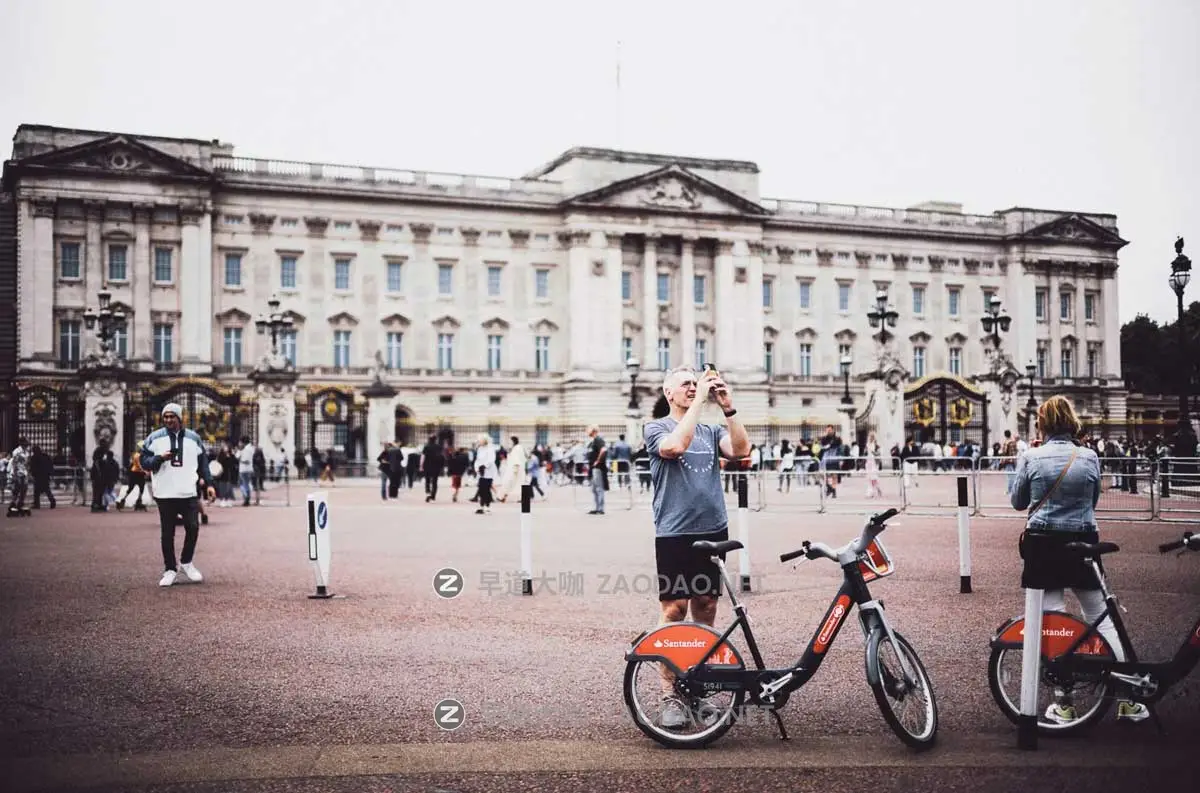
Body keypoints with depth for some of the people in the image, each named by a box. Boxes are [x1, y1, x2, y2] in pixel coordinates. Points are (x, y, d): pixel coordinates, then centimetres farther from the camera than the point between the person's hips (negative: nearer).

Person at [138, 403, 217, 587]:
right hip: (165, 494, -1)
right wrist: (160, 458, -16)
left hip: (189, 493, 1)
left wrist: (209, 484, 7)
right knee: (167, 533, 3)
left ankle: (186, 562, 16)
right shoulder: (155, 438, 4)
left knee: (193, 527, -6)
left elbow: (203, 463, 15)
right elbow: (144, 461, 2)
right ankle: (170, 570, 14)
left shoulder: (193, 438, 10)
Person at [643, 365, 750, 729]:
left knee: (706, 610, 8)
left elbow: (740, 450, -5)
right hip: (674, 533, -4)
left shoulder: (712, 431, 14)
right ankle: (670, 696, -1)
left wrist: (727, 406, -14)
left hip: (713, 531, 5)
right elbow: (675, 445, -20)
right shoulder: (656, 428, 2)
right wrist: (700, 399, -18)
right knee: (674, 610, -6)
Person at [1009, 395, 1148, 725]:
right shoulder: (1089, 457, -2)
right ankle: (1127, 700, 16)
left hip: (1042, 544, -1)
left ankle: (1064, 704, 7)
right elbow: (1093, 500, 12)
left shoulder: (1030, 458, -6)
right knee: (1101, 617, 13)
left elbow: (1018, 502, 6)